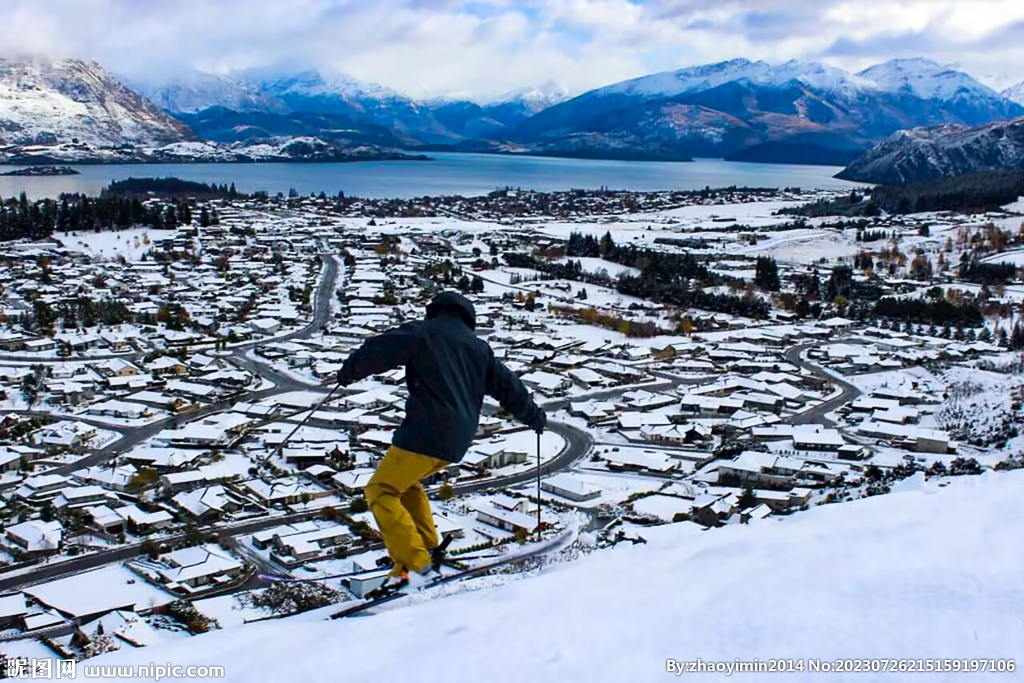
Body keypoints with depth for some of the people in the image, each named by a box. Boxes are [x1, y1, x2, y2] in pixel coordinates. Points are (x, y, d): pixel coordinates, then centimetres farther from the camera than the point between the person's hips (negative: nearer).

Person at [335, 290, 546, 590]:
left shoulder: (422, 333, 2)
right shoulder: (479, 348, 20)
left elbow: (380, 350, -5)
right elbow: (507, 385, 25)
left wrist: (350, 370, 10)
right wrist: (534, 416, 37)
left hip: (427, 433, -7)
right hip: (458, 439, 8)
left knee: (381, 491, -2)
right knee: (404, 482, 27)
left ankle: (415, 564, -14)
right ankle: (427, 548, 18)